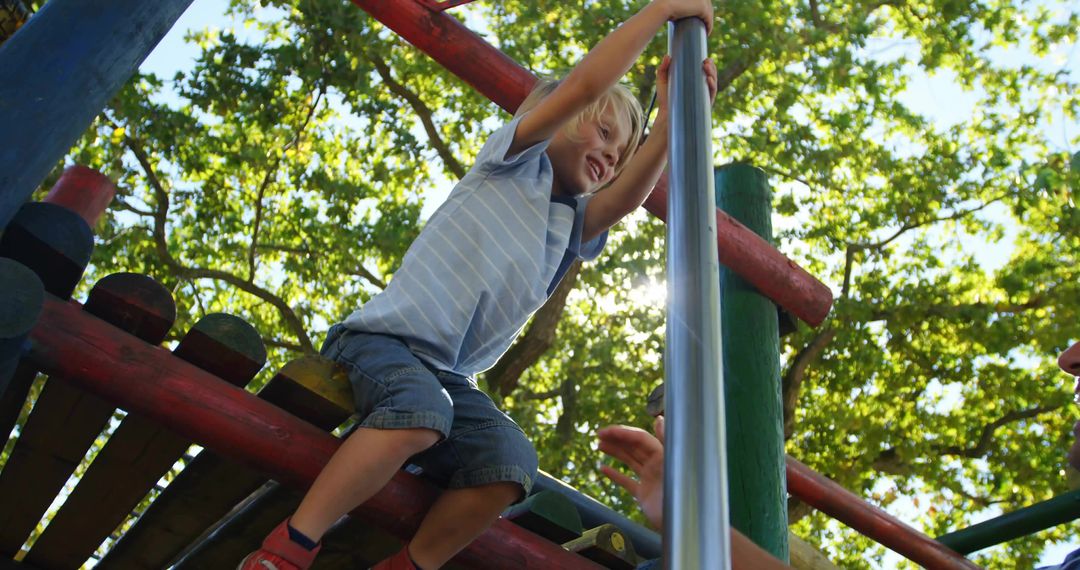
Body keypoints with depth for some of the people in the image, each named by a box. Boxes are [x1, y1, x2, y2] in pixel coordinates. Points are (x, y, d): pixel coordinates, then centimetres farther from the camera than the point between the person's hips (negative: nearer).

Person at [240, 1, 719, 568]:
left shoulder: (570, 225, 20)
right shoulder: (514, 162, 5)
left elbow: (626, 197, -2)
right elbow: (581, 87, -10)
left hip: (451, 377, 6)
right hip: (383, 339, -6)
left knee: (510, 464, -22)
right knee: (421, 412, -37)